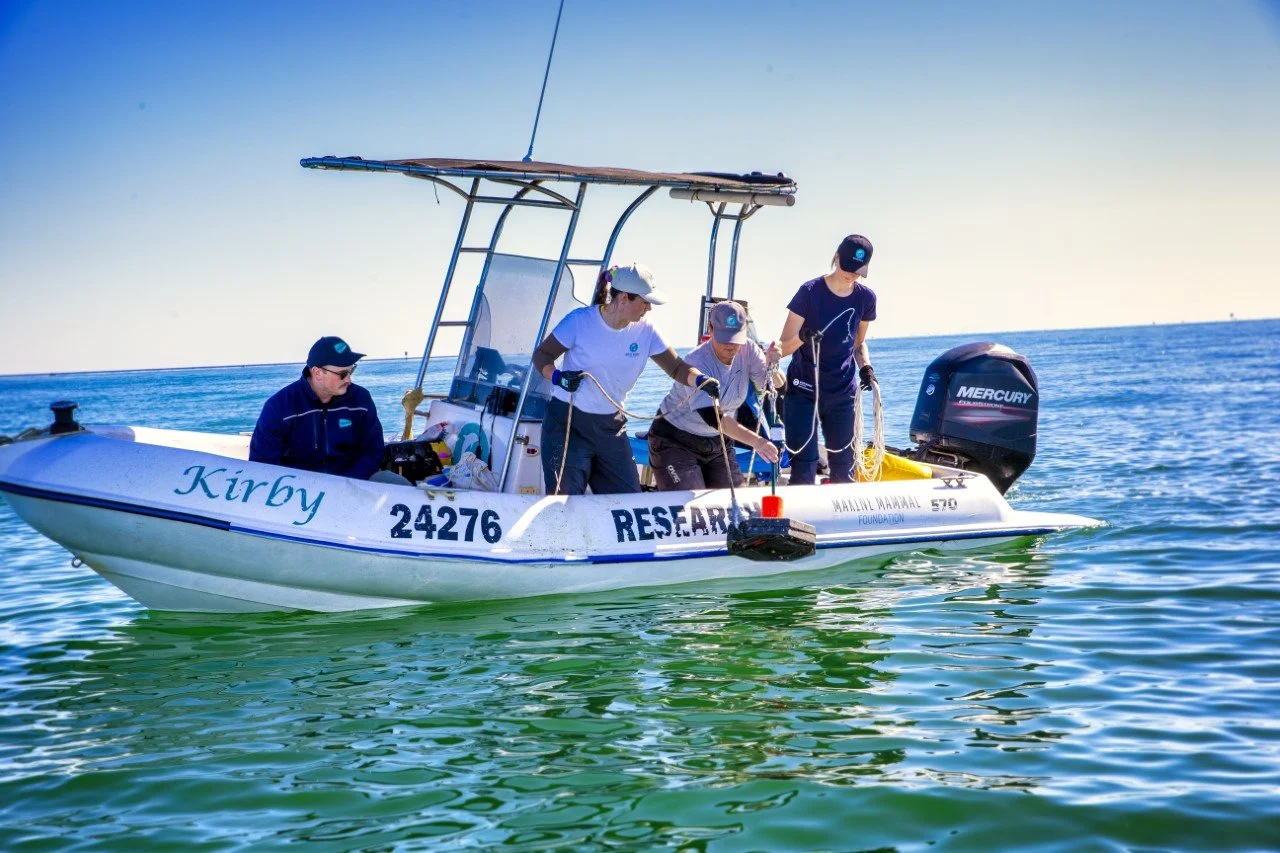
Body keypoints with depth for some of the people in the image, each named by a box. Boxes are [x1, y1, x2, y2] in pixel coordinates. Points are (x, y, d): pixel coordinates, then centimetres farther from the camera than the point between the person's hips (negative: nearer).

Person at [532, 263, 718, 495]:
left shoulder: (644, 331, -1)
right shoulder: (580, 321, -13)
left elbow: (676, 367, 1)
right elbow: (542, 355, -5)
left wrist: (700, 380, -20)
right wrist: (556, 377, -26)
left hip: (611, 426, 5)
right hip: (568, 424, -5)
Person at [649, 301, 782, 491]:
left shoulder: (747, 349, -11)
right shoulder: (697, 362, -29)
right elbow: (712, 416, -39)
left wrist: (771, 363, -33)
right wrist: (755, 441, -48)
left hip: (717, 442, 6)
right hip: (676, 442, -6)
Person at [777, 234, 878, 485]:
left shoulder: (865, 298, 1)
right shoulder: (810, 292, -11)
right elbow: (783, 347, -12)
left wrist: (865, 367, -4)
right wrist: (801, 338, -34)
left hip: (842, 393, 4)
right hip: (803, 390, -4)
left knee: (843, 468, 6)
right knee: (804, 467, -9)